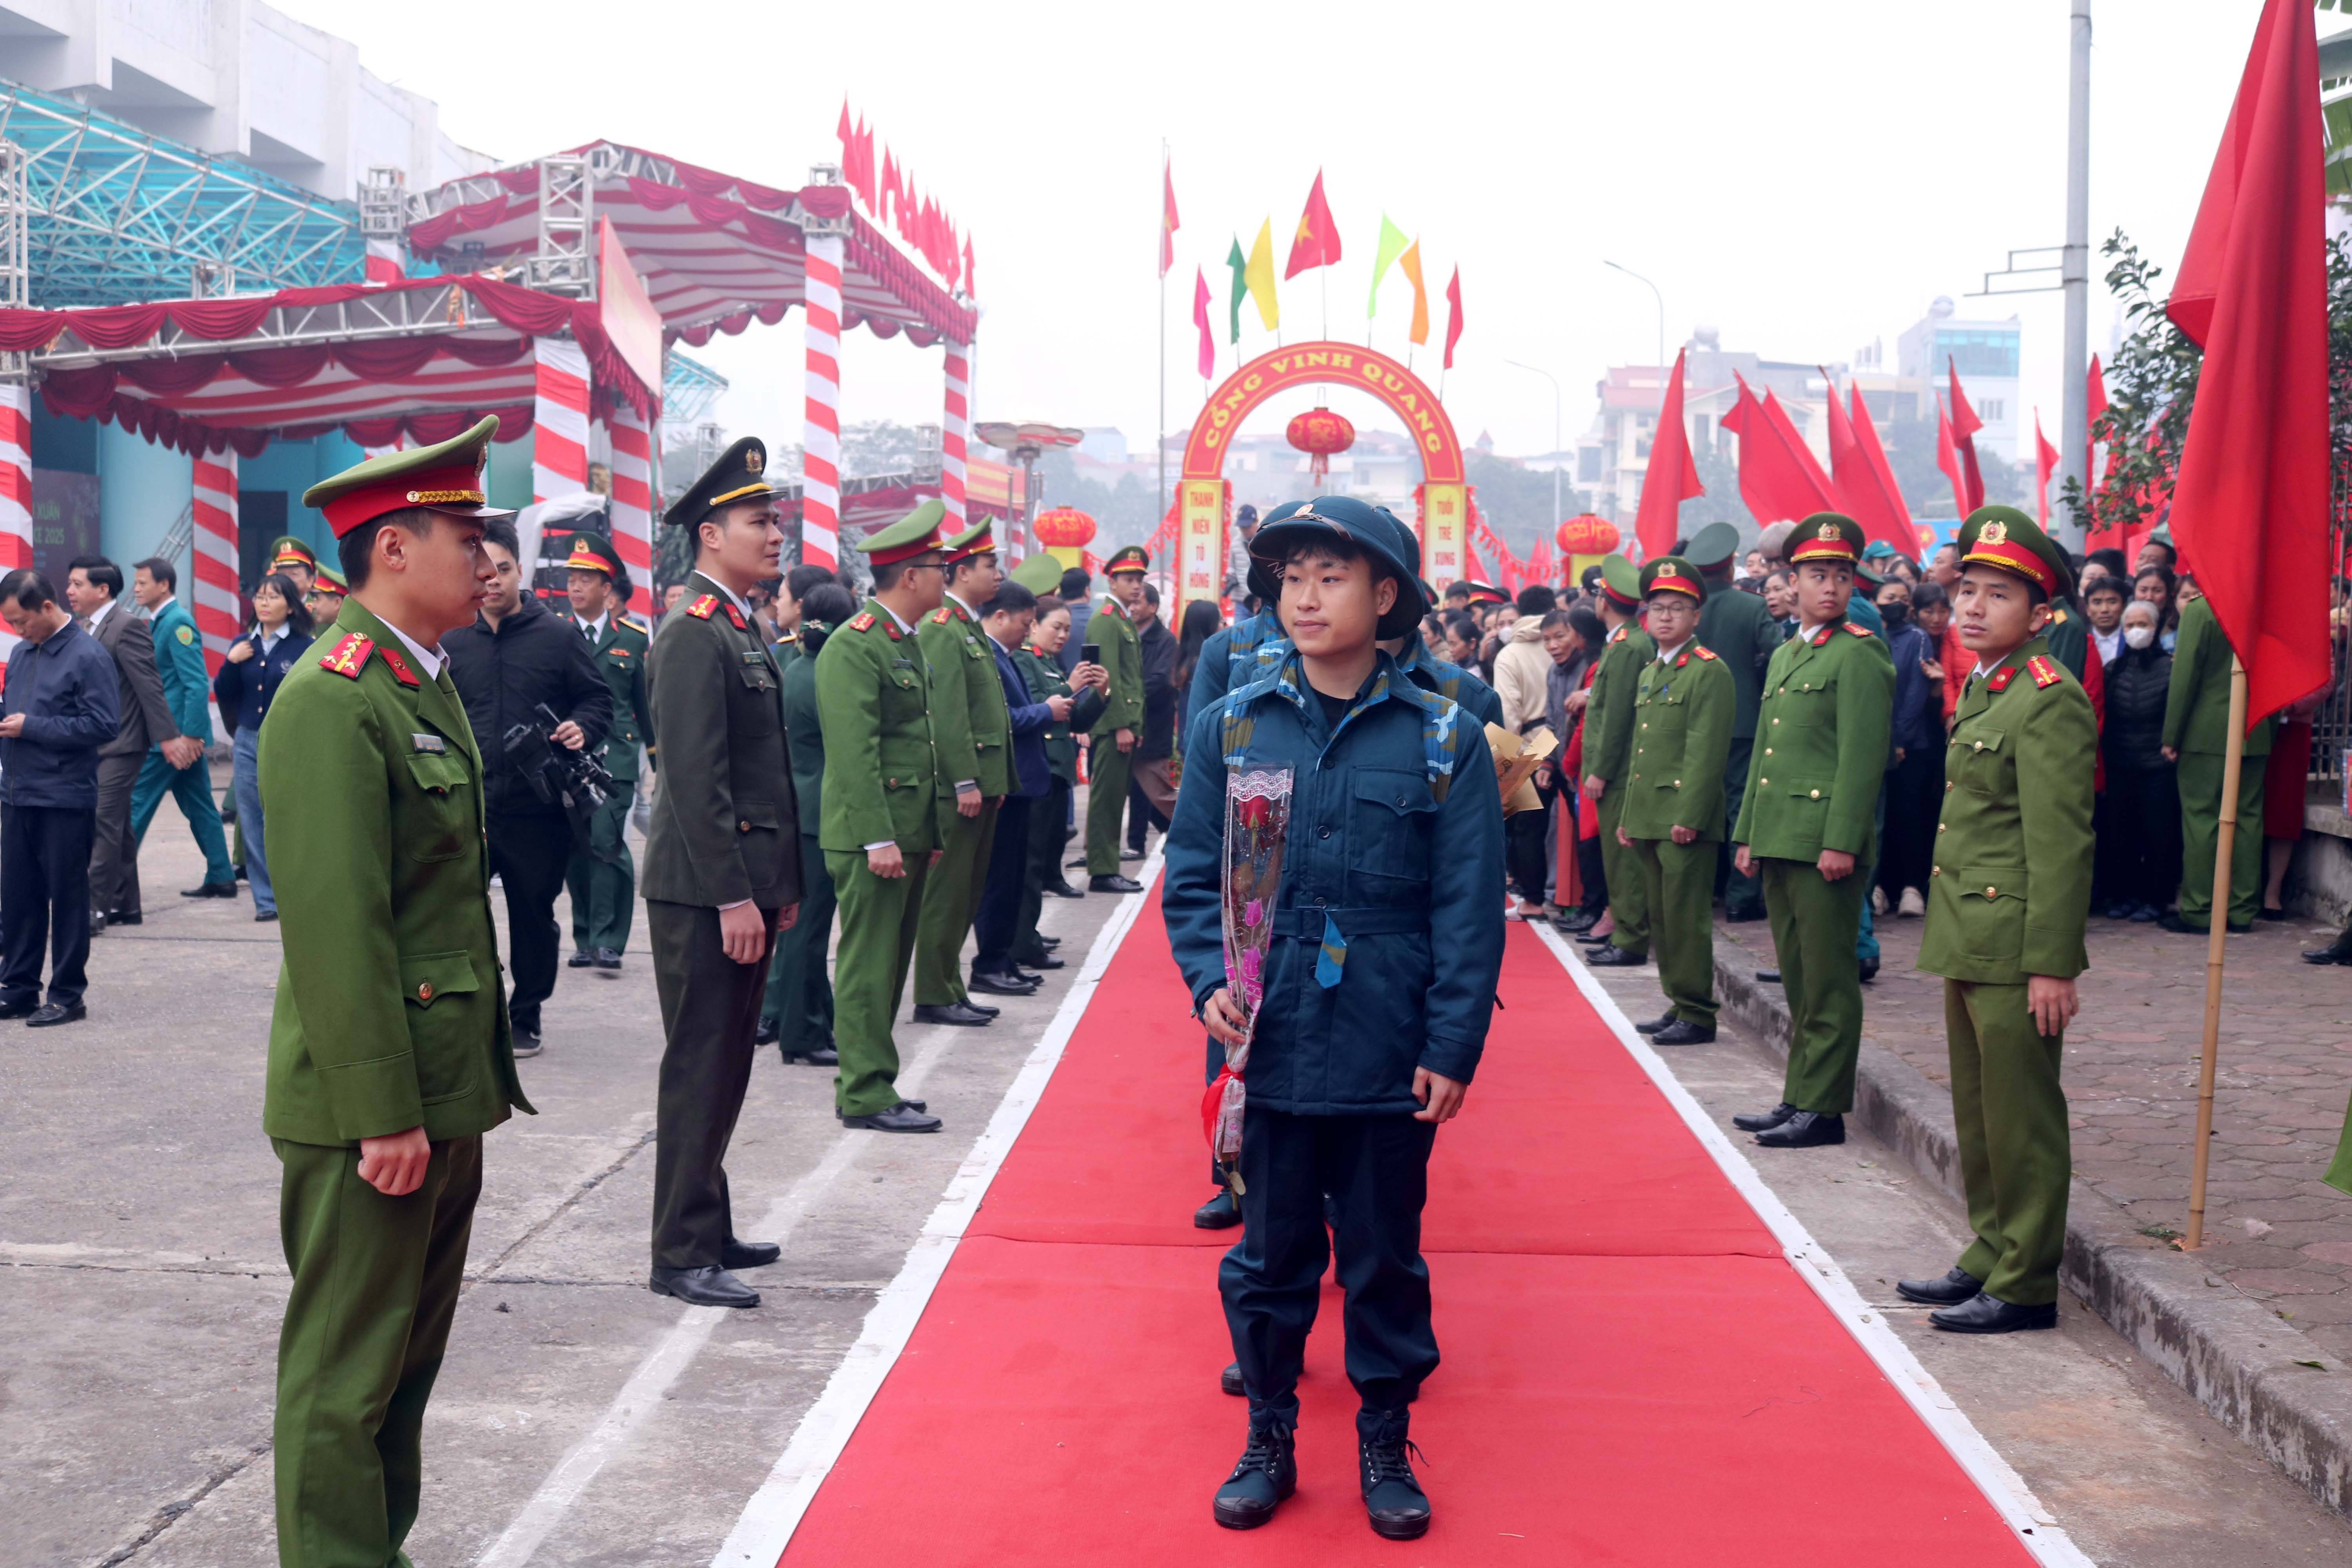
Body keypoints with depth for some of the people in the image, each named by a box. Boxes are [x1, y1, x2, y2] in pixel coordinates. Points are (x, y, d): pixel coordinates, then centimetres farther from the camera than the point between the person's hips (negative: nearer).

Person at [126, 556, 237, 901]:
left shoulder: (177, 622, -14)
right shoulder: (156, 623, 14)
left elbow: (198, 684, -20)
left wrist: (188, 736, -23)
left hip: (175, 733, -9)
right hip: (183, 733, 9)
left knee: (138, 805, -4)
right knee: (200, 807, 11)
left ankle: (120, 885, 1)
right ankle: (221, 879, 16)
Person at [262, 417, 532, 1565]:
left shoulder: (426, 685, 13)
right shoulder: (331, 702, -18)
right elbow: (335, 925, -22)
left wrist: (480, 1074, 16)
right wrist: (383, 1113, -21)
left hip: (443, 1092, 10)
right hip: (370, 1107, -10)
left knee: (411, 1355, 19)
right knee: (346, 1374, 2)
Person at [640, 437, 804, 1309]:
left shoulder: (745, 628, 15)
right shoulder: (694, 634, -15)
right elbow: (696, 779, -20)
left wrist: (781, 884, 17)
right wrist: (734, 896, -22)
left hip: (747, 888, 9)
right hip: (707, 893, -9)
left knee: (725, 1066, 16)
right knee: (701, 1069, -2)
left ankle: (709, 1228, 26)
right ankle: (682, 1254, 6)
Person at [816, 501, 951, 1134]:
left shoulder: (907, 643, 16)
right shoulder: (853, 646, -15)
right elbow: (854, 750, -20)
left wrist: (928, 831, 19)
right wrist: (878, 838, -23)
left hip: (908, 834, 10)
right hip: (873, 837, -10)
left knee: (887, 964, 14)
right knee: (869, 965, -4)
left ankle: (865, 1082, 23)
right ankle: (866, 1096, 2)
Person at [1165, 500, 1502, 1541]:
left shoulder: (1444, 741, -2)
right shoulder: (1230, 726, 3)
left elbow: (1468, 909, -2)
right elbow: (1194, 876, 6)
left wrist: (1453, 1049, -6)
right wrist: (1210, 979, -10)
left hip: (1389, 1056, -1)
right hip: (1267, 1046, 1)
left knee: (1386, 1257, 11)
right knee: (1270, 1255, 12)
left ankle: (1384, 1446, 27)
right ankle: (1268, 1438, 28)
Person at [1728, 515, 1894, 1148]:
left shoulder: (1859, 653, -7)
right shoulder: (1783, 656, 19)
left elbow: (1863, 756, -13)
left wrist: (1842, 842, -18)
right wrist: (1749, 832, 18)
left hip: (1825, 842, -8)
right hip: (1780, 841, 8)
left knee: (1827, 982, -2)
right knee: (1797, 979, 14)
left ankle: (1823, 1107, 3)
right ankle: (1800, 1093, 22)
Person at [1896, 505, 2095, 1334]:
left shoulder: (2051, 700, -15)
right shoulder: (1983, 690, 14)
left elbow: (2061, 845, -18)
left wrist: (2051, 964, -20)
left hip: (2014, 951, -9)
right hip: (1969, 946, 9)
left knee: (2022, 1121, 0)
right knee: (1978, 1115, 18)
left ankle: (2026, 1286, 10)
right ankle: (1990, 1257, 30)